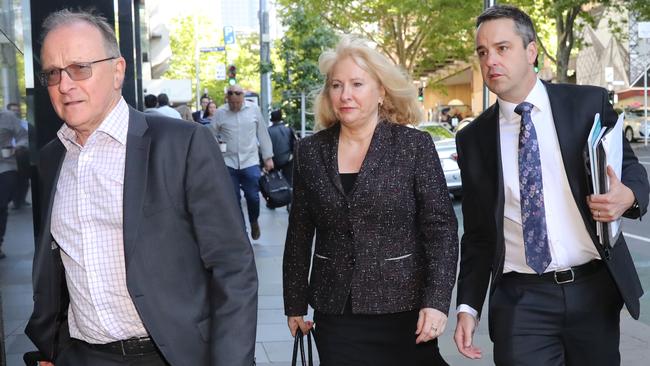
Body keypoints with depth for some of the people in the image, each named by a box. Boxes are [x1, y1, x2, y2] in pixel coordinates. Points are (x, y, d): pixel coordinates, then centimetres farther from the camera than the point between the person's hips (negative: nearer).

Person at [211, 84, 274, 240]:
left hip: (250, 161, 0)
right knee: (233, 200, 4)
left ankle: (254, 222, 30)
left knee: (253, 196, 0)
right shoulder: (220, 113, -2)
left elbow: (263, 134, 6)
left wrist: (268, 157, 7)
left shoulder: (254, 109, 0)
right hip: (228, 163, 0)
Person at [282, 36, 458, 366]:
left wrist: (436, 301, -15)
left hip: (404, 309, -2)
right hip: (335, 312, 3)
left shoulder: (415, 146, -5)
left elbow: (441, 228, -7)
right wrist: (295, 303, 11)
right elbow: (299, 235, 9)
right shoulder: (310, 151, 4)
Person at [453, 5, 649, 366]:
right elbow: (477, 234, 8)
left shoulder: (589, 104, 0)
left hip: (594, 290, 0)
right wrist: (468, 306, 1)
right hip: (520, 301, 0)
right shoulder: (473, 138, 4)